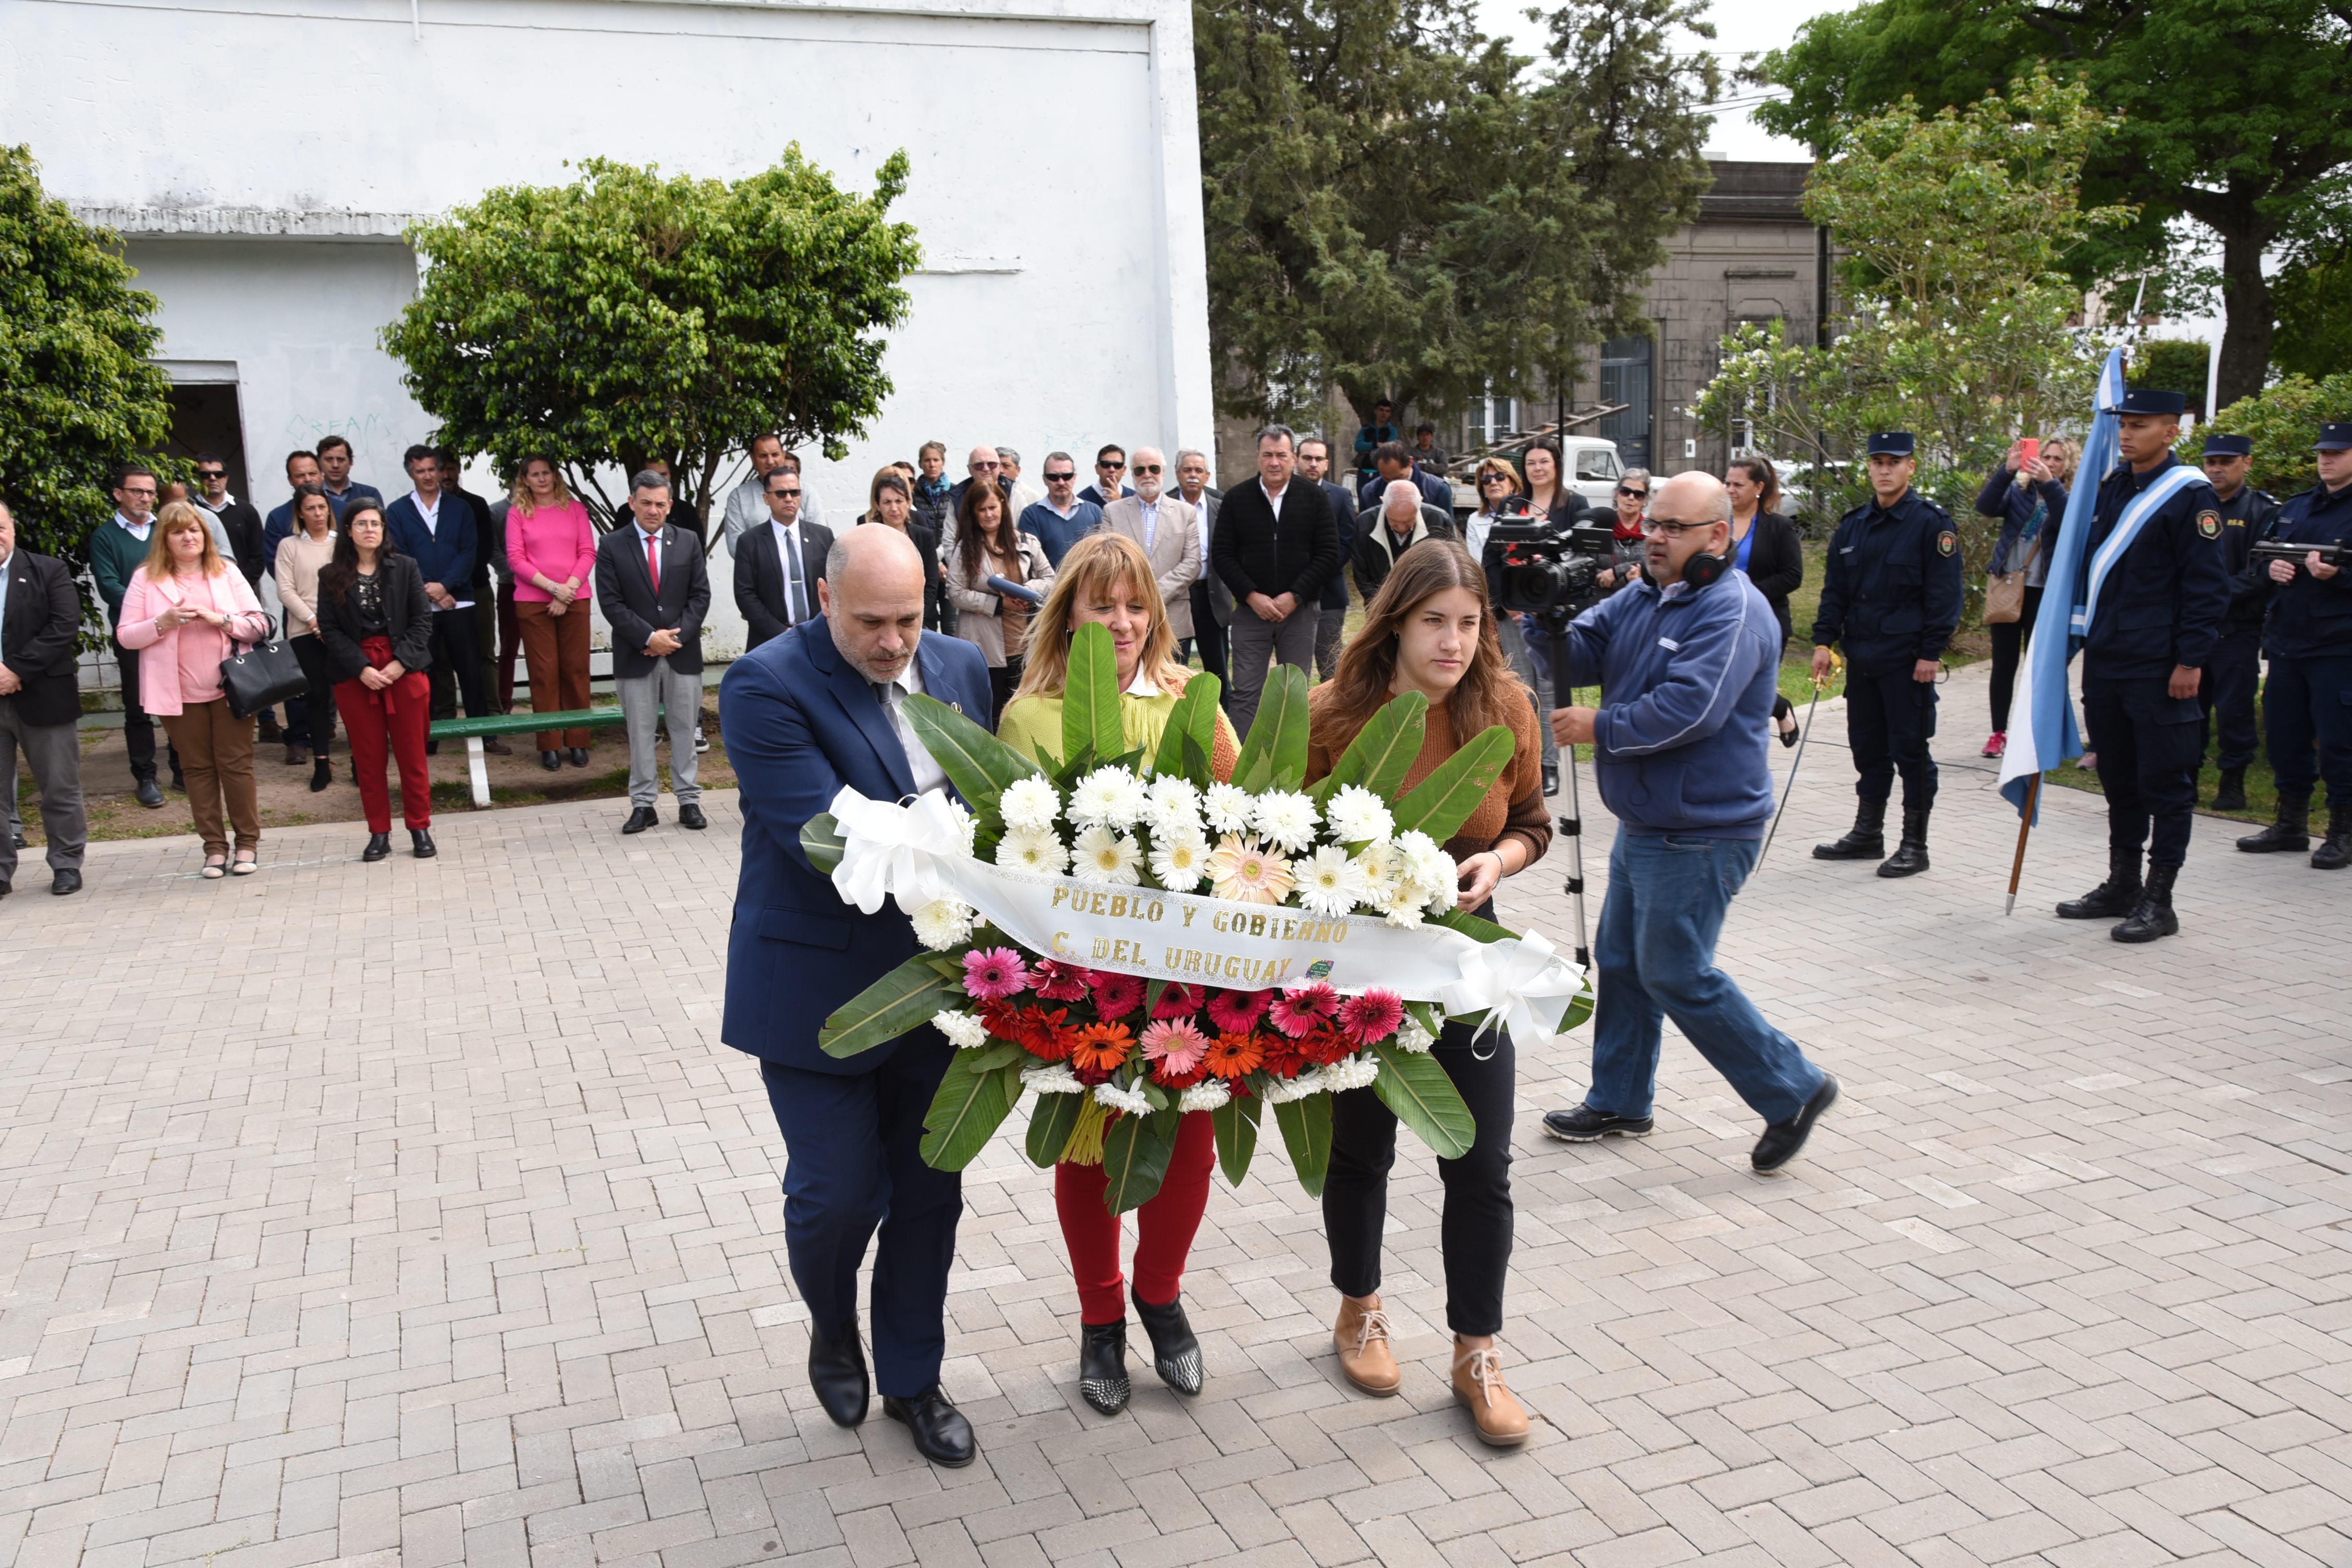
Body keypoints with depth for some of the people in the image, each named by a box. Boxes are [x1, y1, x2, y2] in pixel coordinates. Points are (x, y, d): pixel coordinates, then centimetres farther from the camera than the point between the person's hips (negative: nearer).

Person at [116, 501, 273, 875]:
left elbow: (259, 624, 2)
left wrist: (221, 620, -15)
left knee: (236, 764, 1)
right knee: (199, 768, 6)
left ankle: (248, 842, 10)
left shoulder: (227, 573, 6)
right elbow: (125, 636, 1)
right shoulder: (146, 579, 3)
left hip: (229, 687, 0)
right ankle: (214, 846, 12)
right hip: (178, 694, 0)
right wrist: (163, 623, -15)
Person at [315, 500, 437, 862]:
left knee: (412, 753, 3)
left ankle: (420, 828, 13)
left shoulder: (405, 568, 3)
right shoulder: (332, 576, 4)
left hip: (404, 669, -1)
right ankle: (379, 832, 13)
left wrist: (401, 662, -12)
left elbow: (422, 620, 0)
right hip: (354, 676, 1)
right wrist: (362, 668, -12)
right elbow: (330, 629, 0)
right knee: (368, 757, 5)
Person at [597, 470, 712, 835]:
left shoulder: (689, 541, 6)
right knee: (640, 733, 4)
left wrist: (677, 635, -10)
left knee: (685, 730, 7)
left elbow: (700, 595, 3)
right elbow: (611, 603, -5)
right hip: (635, 655, -1)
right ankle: (644, 804, 12)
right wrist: (649, 637, -13)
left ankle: (689, 801, 15)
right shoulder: (612, 546, 0)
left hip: (683, 653, 1)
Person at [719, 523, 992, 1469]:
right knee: (837, 1191, 2)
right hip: (819, 989, -5)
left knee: (928, 1190, 13)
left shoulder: (959, 666, 3)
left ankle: (912, 1378, 33)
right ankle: (832, 1326, 37)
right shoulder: (766, 685, -16)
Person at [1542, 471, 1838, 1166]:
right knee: (1619, 960, 16)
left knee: (1675, 975, -5)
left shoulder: (1733, 611, -18)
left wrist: (1597, 727, -18)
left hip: (1700, 834, -9)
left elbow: (1688, 710, -28)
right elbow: (1580, 653, 2)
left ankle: (1793, 1091, 11)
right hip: (1642, 824, 10)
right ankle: (1619, 1102, 31)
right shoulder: (1643, 597, 10)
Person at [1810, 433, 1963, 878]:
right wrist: (1824, 641, 6)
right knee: (1867, 746, 13)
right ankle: (1867, 834, 25)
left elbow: (1944, 594, -9)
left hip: (1907, 661, -6)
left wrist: (1931, 653, -14)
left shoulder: (1931, 523, -6)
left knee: (1910, 750, 0)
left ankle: (1914, 845, 8)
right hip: (1861, 657, 6)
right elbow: (1834, 589, 14)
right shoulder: (1852, 525, 11)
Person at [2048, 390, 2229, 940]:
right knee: (2118, 777, 14)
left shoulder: (2190, 494, -9)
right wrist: (2086, 630, 15)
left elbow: (2207, 586, -11)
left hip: (2159, 667, -7)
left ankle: (2158, 900, 8)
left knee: (2165, 781, 1)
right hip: (2104, 660, 7)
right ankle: (2122, 884, 25)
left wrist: (2191, 660, -14)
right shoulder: (2113, 486, 11)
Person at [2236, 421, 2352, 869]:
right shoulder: (2295, 507, 15)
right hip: (2287, 643, 6)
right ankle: (2291, 824, 24)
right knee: (2285, 736, 12)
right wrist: (2272, 567, 0)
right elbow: (2261, 557, 21)